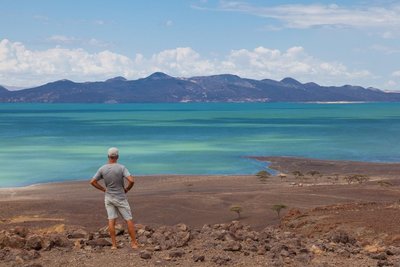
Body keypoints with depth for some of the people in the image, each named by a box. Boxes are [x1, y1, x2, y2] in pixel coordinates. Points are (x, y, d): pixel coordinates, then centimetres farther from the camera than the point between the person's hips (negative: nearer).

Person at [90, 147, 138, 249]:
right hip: (120, 198, -3)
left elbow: (92, 182, 0)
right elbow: (131, 180, -25)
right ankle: (134, 243, 5)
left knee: (111, 220, 4)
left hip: (108, 197, 3)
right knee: (129, 220, 4)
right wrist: (127, 189, -6)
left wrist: (104, 189, 8)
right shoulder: (121, 168, -16)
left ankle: (114, 244, 3)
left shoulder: (102, 169, -5)